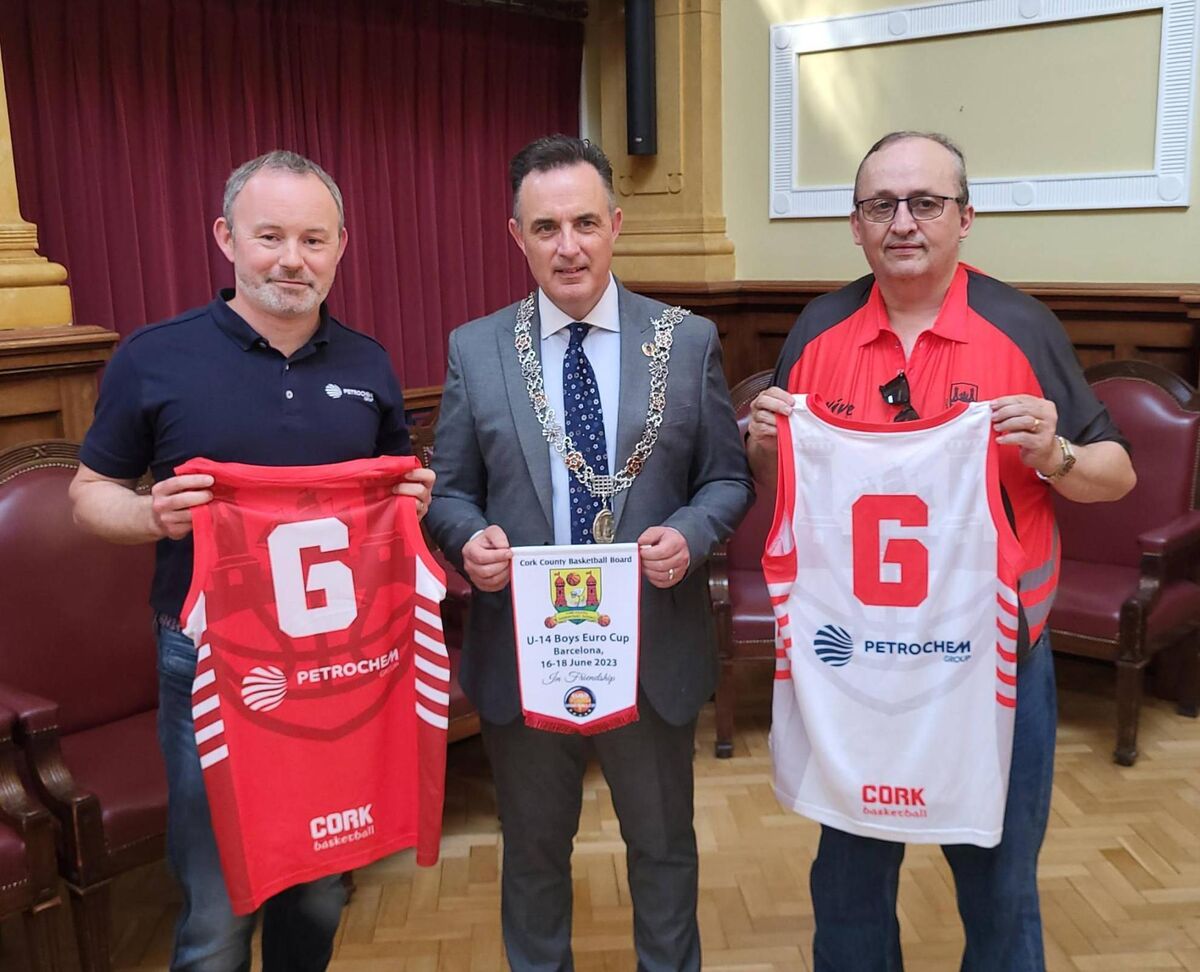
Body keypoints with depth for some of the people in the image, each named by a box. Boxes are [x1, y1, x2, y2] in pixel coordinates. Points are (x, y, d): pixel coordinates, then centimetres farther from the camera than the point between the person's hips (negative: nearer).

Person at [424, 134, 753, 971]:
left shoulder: (689, 341, -3)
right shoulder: (474, 349, -1)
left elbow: (728, 478, 0)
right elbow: (449, 492, 3)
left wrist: (689, 532, -20)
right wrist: (469, 536, -19)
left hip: (654, 651, 0)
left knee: (664, 845, 21)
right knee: (533, 848, 21)